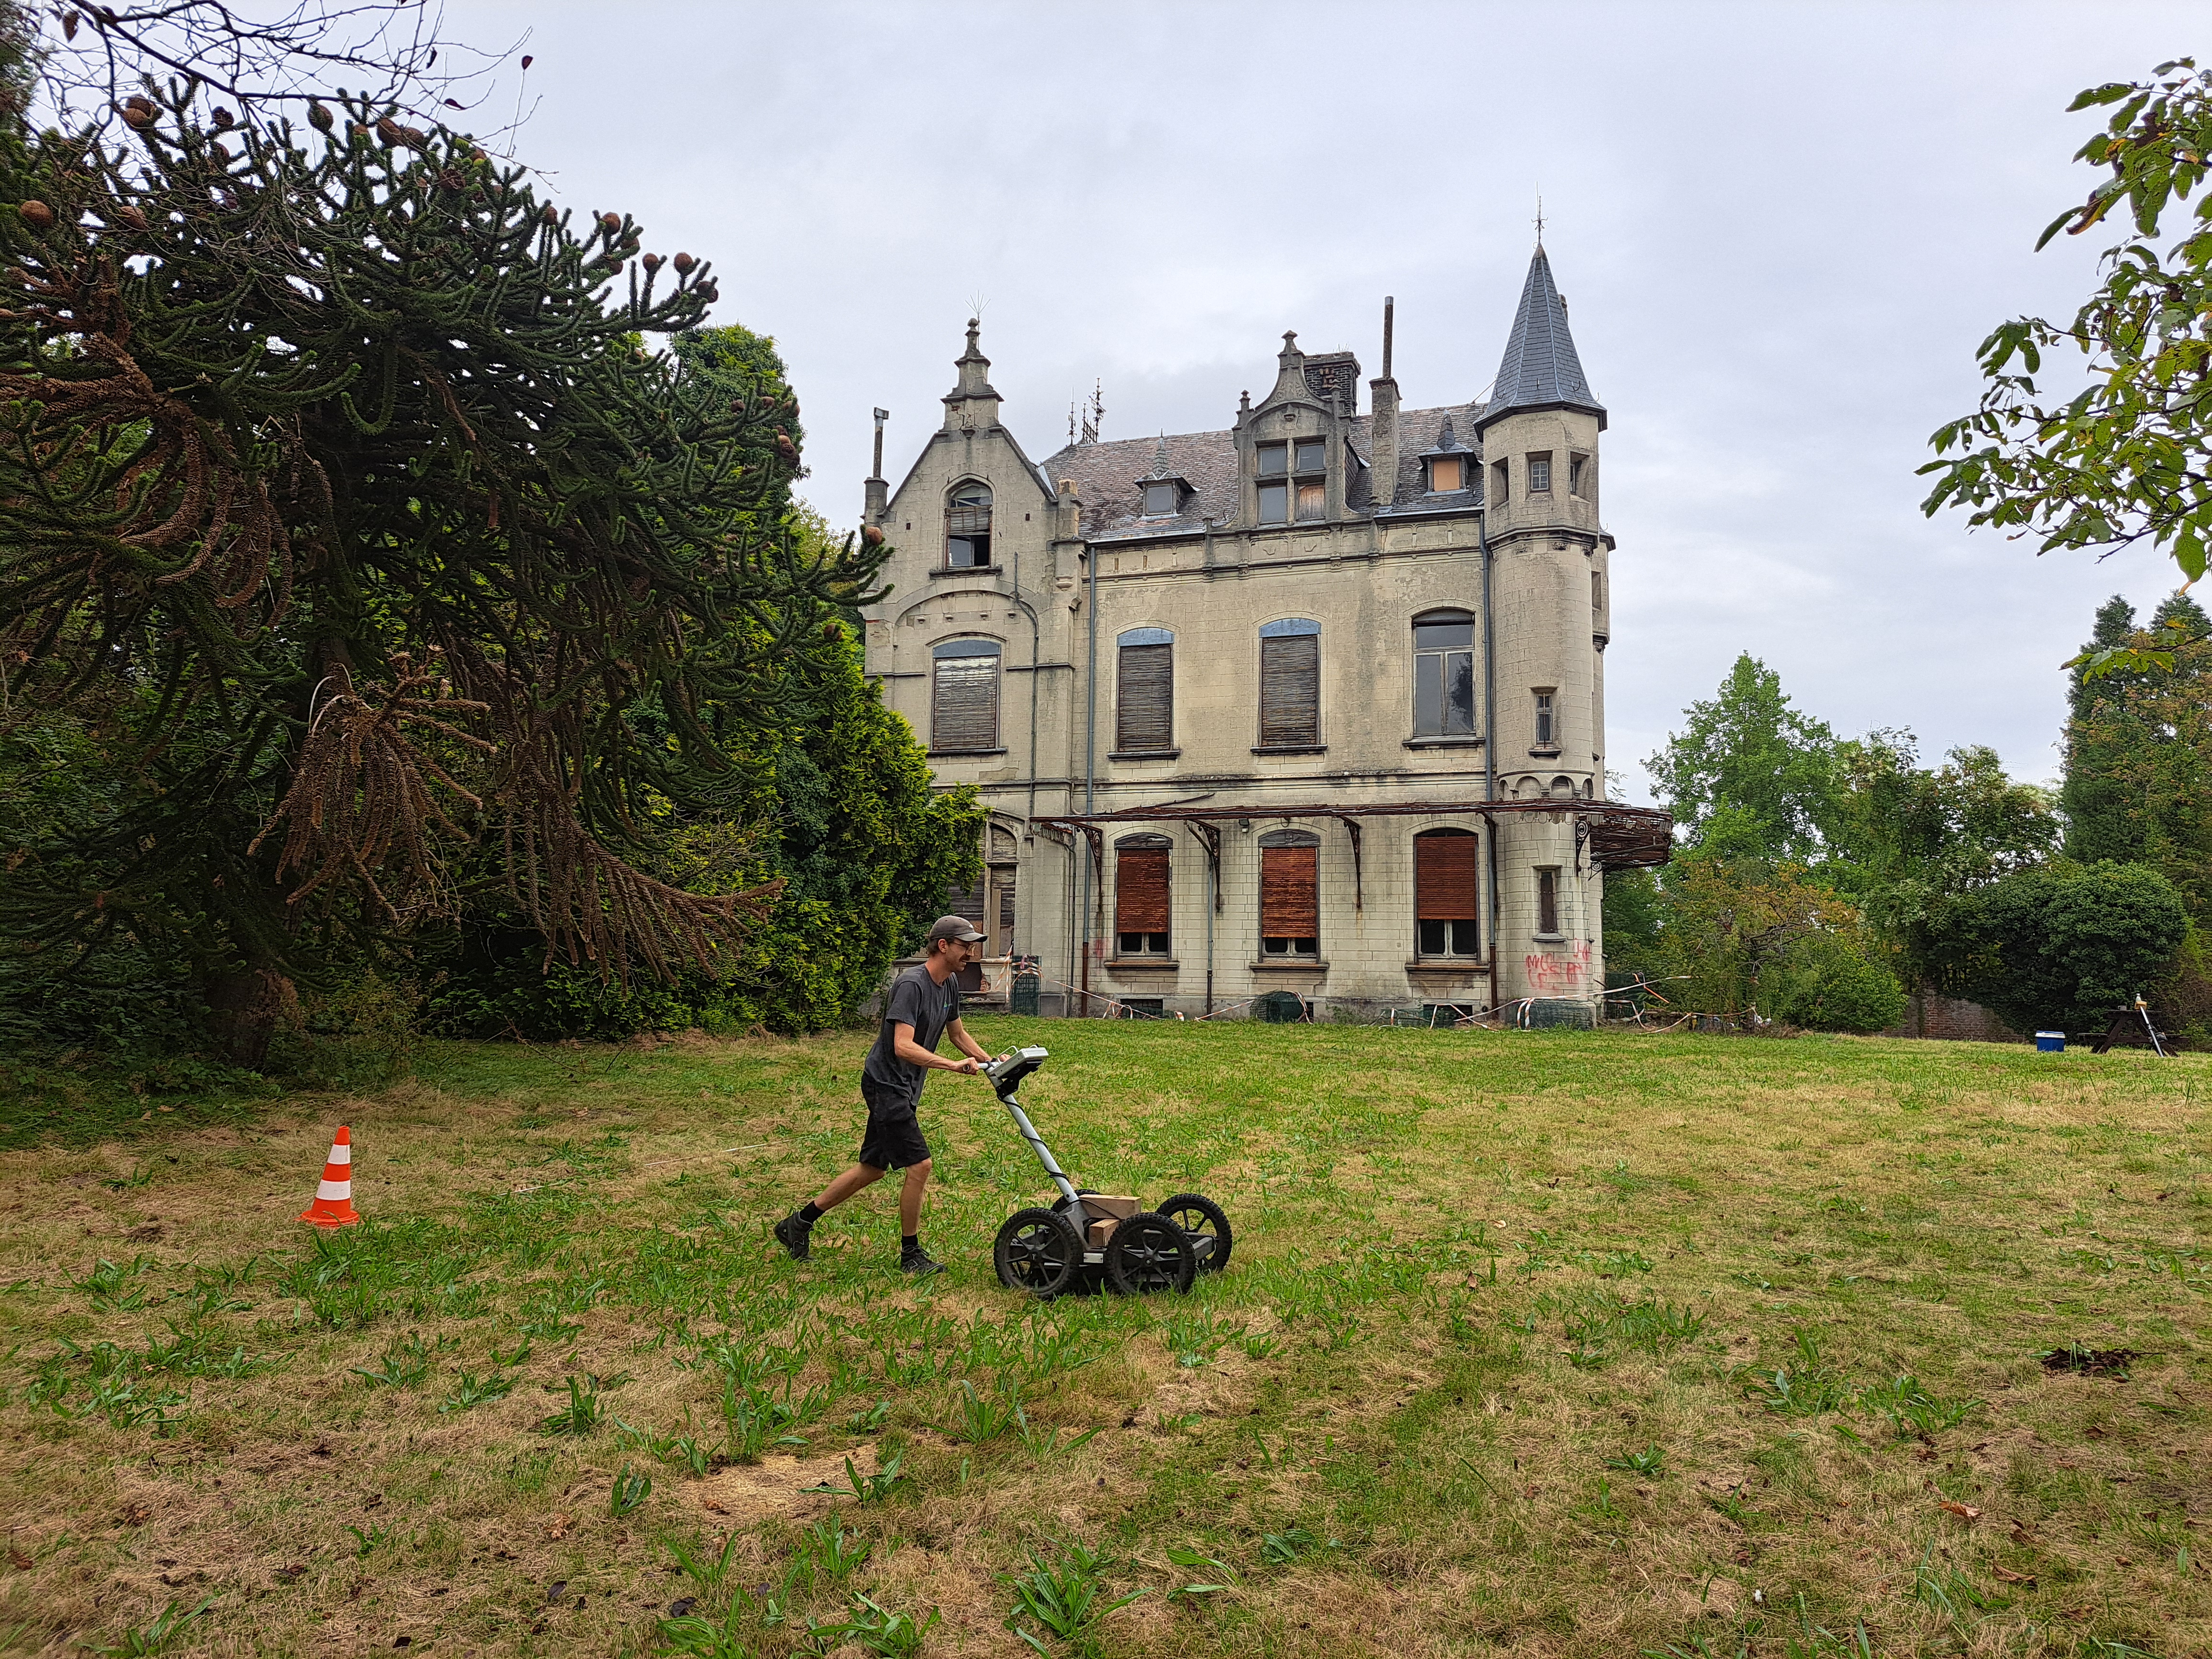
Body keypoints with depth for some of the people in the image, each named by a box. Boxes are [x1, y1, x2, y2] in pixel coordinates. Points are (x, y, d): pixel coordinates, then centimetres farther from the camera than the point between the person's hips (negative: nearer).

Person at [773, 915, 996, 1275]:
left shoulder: (950, 984, 7)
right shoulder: (911, 985, -22)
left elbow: (958, 1034, 21)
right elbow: (903, 1046, -32)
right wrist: (953, 1066, -38)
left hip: (902, 1090, 10)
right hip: (887, 1085, -10)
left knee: (872, 1168, 15)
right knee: (919, 1166, -9)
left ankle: (800, 1223, 27)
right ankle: (911, 1255, 7)